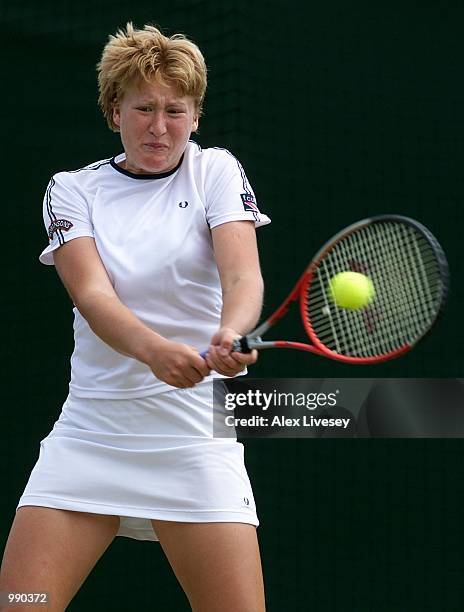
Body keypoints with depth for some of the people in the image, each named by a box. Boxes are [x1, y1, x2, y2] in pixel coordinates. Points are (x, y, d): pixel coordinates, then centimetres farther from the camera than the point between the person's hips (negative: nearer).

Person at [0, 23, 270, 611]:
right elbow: (91, 295, -12)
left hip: (195, 436, -1)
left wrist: (229, 333, -37)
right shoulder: (72, 189, 5)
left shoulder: (215, 171, 3)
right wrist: (154, 350, -33)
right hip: (90, 430, 1)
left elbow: (243, 275, -13)